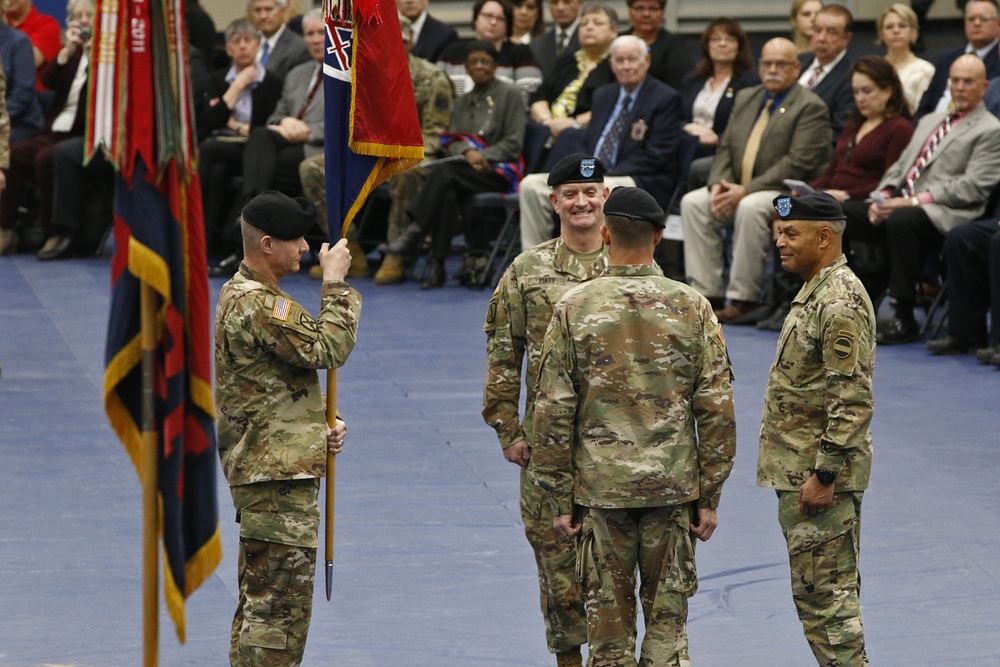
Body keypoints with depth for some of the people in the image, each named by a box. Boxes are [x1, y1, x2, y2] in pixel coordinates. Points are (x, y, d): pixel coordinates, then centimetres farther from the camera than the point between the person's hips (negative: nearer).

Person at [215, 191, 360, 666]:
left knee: (259, 602, 16)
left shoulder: (241, 295, 17)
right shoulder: (258, 305, -18)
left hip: (261, 472, 11)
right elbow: (326, 349, -23)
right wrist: (334, 283, -13)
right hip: (278, 480, -11)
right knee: (280, 608, -9)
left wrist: (322, 425, 9)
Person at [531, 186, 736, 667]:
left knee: (608, 625, 6)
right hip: (674, 487, 1)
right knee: (668, 623, 8)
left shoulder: (574, 308, -4)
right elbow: (717, 410, -2)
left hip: (600, 487, -1)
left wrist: (560, 498, 3)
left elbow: (553, 412, -4)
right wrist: (709, 496, 5)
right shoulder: (691, 307, -2)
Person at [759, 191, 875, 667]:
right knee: (823, 592, 15)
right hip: (801, 468, 11)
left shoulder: (841, 302, -19)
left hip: (820, 475, -11)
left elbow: (853, 401, -23)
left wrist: (824, 475, -23)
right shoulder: (815, 292, 15)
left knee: (824, 593, -8)